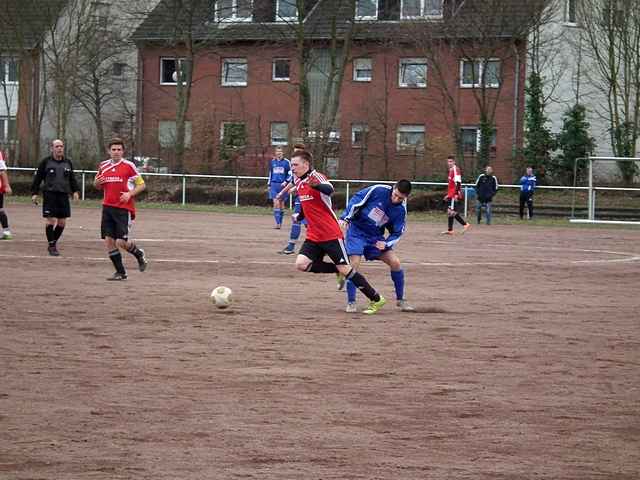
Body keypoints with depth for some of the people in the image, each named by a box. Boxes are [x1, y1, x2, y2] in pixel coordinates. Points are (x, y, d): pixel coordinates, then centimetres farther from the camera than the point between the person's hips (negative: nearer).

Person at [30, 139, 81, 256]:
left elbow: (72, 179, 21)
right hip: (49, 195, -4)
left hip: (64, 195, 4)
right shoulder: (46, 162, 2)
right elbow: (37, 178, 4)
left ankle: (53, 243, 19)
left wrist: (75, 191, 8)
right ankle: (52, 246, 0)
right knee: (50, 220, -9)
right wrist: (34, 193, -1)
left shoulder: (68, 163, 14)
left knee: (62, 222, 3)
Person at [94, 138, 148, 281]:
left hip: (124, 209, -5)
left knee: (121, 242, -12)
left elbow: (141, 185, -1)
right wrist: (97, 182, -1)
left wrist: (130, 194, -16)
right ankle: (120, 272, 10)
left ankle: (139, 254, 20)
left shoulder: (128, 166, -4)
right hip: (107, 208, 5)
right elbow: (97, 185, 22)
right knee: (108, 240, -2)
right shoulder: (103, 166, 9)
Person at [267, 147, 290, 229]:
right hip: (274, 185, 2)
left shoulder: (286, 162, 0)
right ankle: (277, 223, -14)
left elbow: (290, 174, 1)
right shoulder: (272, 162, 11)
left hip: (282, 185, -2)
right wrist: (269, 184, 17)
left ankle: (280, 223, 16)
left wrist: (285, 182, -12)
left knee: (281, 204, 5)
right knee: (276, 203, -11)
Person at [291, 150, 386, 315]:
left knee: (345, 269, -7)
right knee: (301, 264, -11)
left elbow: (329, 190, -38)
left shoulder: (316, 177, -14)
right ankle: (338, 271, 9)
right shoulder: (298, 182, 10)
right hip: (313, 236, 8)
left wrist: (316, 185, -55)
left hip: (331, 234, -8)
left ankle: (376, 300, 4)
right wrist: (299, 216, 22)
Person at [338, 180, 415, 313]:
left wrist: (386, 243, -18)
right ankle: (351, 303, -5)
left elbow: (397, 233, 0)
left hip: (376, 237, 4)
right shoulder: (378, 191, -20)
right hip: (356, 231, -4)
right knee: (354, 264, -17)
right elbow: (356, 200, -12)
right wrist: (345, 218, -19)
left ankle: (400, 299, 12)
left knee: (395, 262, -5)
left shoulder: (401, 210, -9)